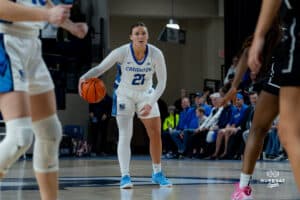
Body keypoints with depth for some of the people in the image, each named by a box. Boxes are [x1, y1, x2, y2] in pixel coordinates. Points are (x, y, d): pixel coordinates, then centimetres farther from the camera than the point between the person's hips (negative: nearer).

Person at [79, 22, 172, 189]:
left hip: (146, 95, 2)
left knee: (156, 133, 1)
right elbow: (101, 68, -18)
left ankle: (157, 173, 17)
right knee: (125, 135, -12)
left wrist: (150, 104, -24)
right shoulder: (122, 52, -24)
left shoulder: (156, 54, -20)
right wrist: (85, 77, -38)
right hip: (125, 95, -2)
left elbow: (162, 82, -15)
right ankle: (125, 176, -13)